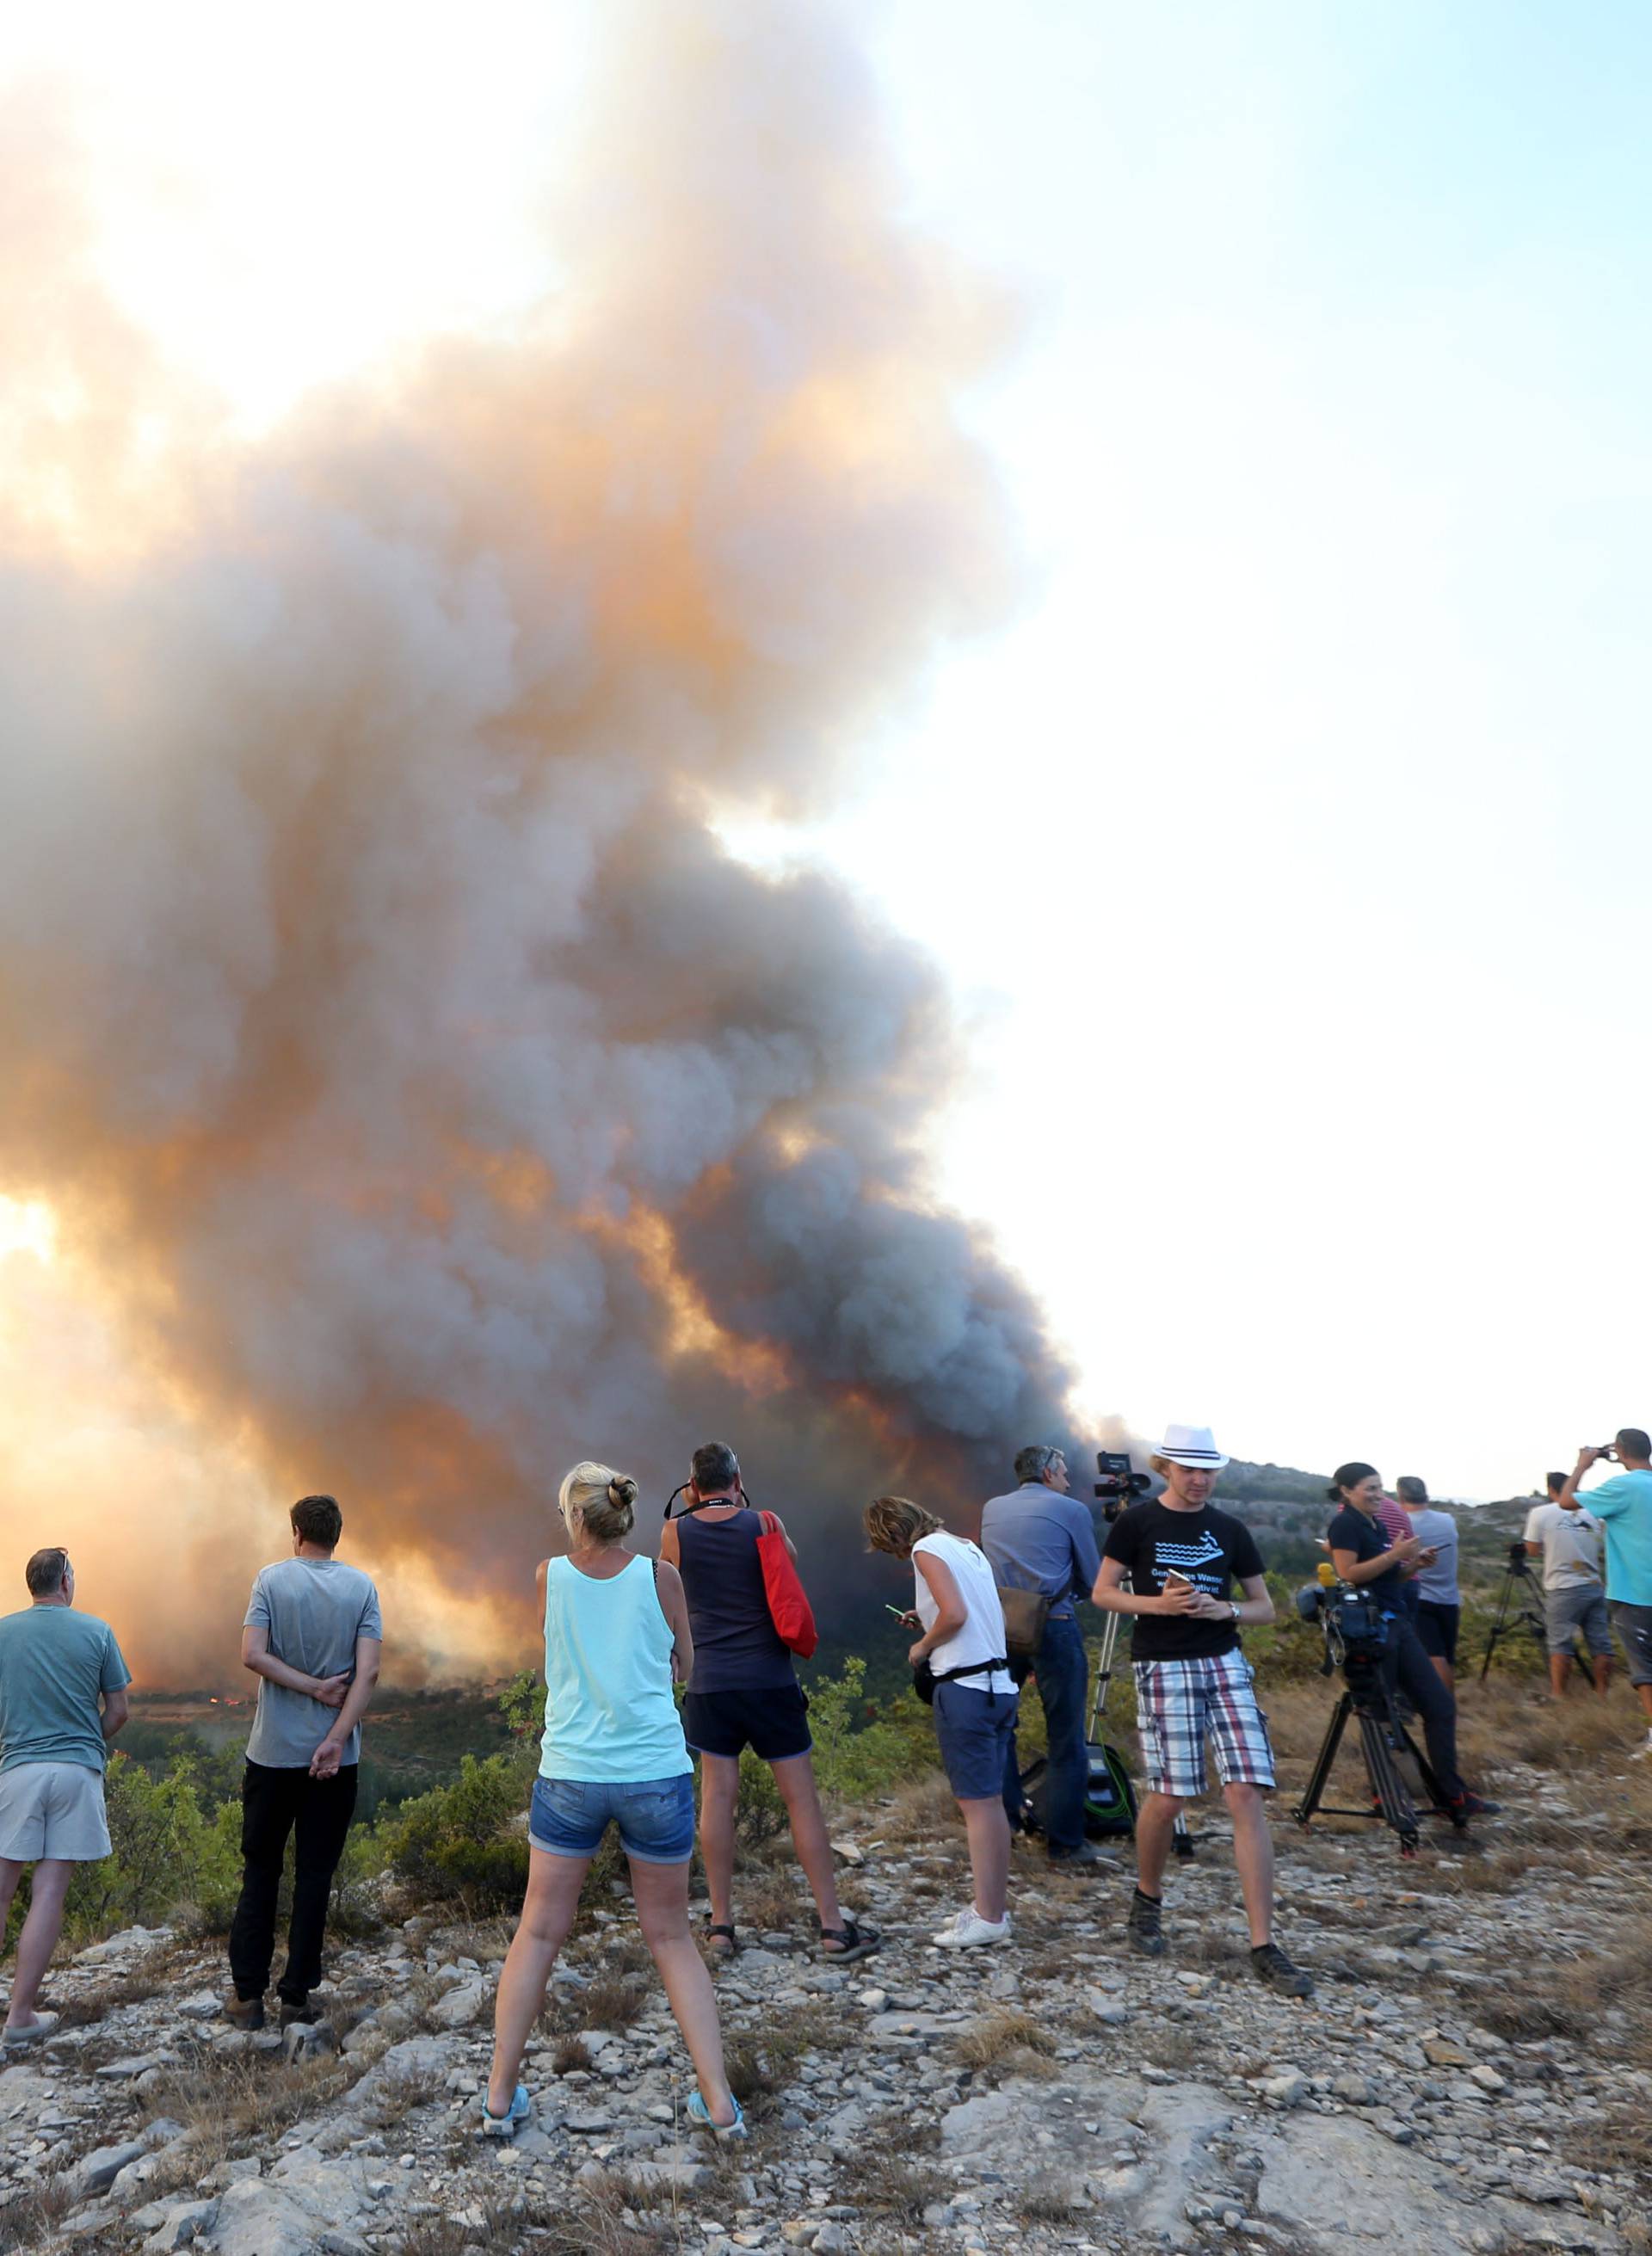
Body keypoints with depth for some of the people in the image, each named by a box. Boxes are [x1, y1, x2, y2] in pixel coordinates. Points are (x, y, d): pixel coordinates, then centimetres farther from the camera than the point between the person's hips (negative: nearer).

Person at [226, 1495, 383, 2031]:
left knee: (260, 1871, 12)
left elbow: (253, 1655, -14)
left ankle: (247, 1995, 14)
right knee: (314, 1876, 8)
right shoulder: (361, 1586, -1)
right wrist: (337, 1738, -12)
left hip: (272, 1751, -1)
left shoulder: (272, 1578, -4)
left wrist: (311, 1686, -7)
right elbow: (368, 1671, -10)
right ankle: (296, 1997, 12)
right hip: (334, 1756, 1)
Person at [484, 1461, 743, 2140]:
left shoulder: (549, 1577, -3)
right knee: (671, 1936, 13)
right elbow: (682, 1668, 7)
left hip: (571, 1773, 0)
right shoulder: (659, 1576, -5)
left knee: (538, 1932, 15)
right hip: (656, 1774, 0)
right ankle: (718, 2102, 10)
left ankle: (500, 2096, 19)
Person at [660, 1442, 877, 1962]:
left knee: (718, 1796, 8)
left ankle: (721, 1924, 13)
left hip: (711, 1683, 1)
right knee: (801, 1797, 3)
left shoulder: (675, 1533, -3)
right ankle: (834, 1925, 7)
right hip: (771, 1680, -1)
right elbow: (789, 1555, 16)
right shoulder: (765, 1524, -6)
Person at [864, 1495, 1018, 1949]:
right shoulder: (967, 1547, 17)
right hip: (999, 1684, 9)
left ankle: (987, 1917, -1)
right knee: (991, 1801, 13)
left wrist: (923, 1645, -3)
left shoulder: (927, 1549, -8)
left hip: (965, 1687, -9)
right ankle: (994, 1907, 20)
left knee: (977, 1804, -4)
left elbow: (955, 1614, -19)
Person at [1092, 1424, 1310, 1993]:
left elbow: (1264, 1608, 12)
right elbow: (1103, 1593, 2)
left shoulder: (1230, 1530, 8)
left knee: (1247, 1796, -7)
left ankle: (1263, 1948, -4)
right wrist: (1158, 1603, -15)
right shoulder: (1137, 1522, 0)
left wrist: (1225, 1609, -9)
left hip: (1225, 1664, 3)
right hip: (1163, 1668, -3)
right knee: (1168, 1797, -3)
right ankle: (1147, 1899, 28)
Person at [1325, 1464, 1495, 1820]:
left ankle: (1453, 1795, 7)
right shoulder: (1345, 1525, -9)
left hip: (1397, 1623, 9)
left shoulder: (1376, 1524, 17)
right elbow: (1348, 1574, -19)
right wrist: (1395, 1555, -18)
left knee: (1440, 1703, 4)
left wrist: (1413, 1563, 4)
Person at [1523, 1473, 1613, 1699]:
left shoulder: (1540, 1513, -4)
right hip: (1595, 1587, 4)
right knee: (1601, 1645, 7)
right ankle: (1603, 1695, 12)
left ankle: (1558, 1696, 0)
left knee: (1560, 1645, 0)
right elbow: (1600, 1551, 13)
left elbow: (1533, 1551, 2)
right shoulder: (1591, 1515, 9)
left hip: (1563, 1590, -4)